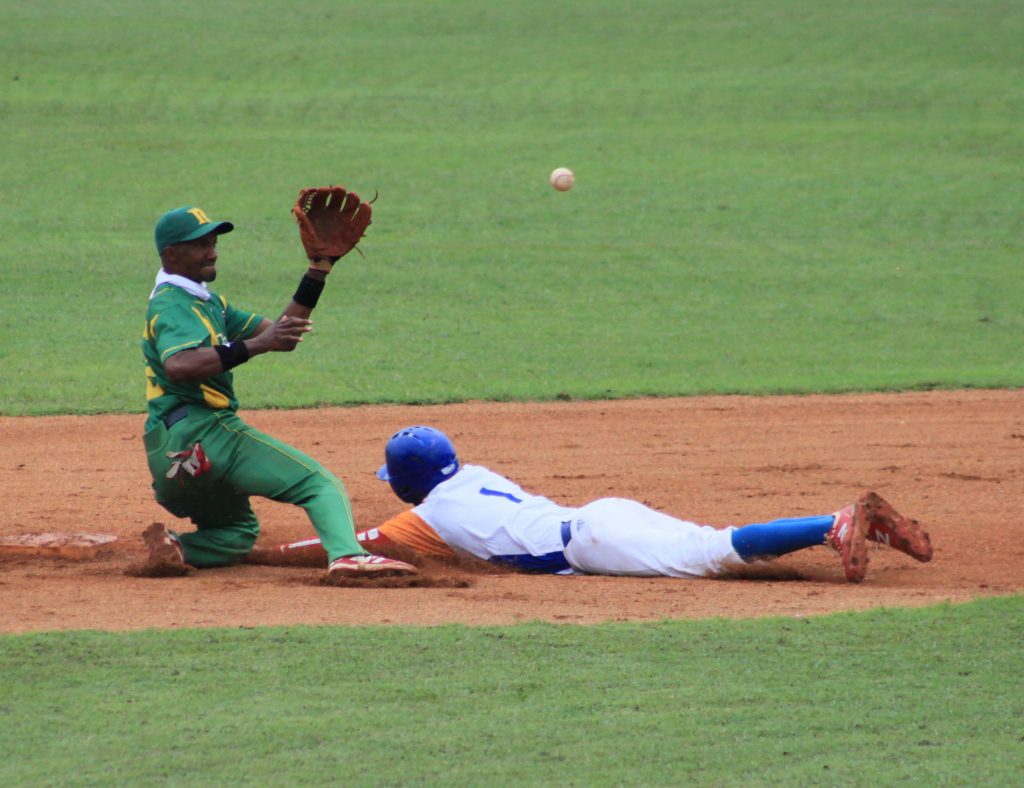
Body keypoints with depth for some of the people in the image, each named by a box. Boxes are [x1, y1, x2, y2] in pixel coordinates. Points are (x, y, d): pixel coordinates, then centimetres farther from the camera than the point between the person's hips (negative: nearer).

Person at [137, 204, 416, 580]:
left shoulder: (207, 302, 24)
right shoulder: (172, 304, -7)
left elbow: (281, 336, 19)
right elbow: (178, 365, -28)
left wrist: (318, 272, 14)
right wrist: (253, 345, -32)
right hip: (201, 433, -10)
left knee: (238, 531, 28)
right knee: (321, 483, -13)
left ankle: (174, 548, -1)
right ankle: (347, 554, -39)